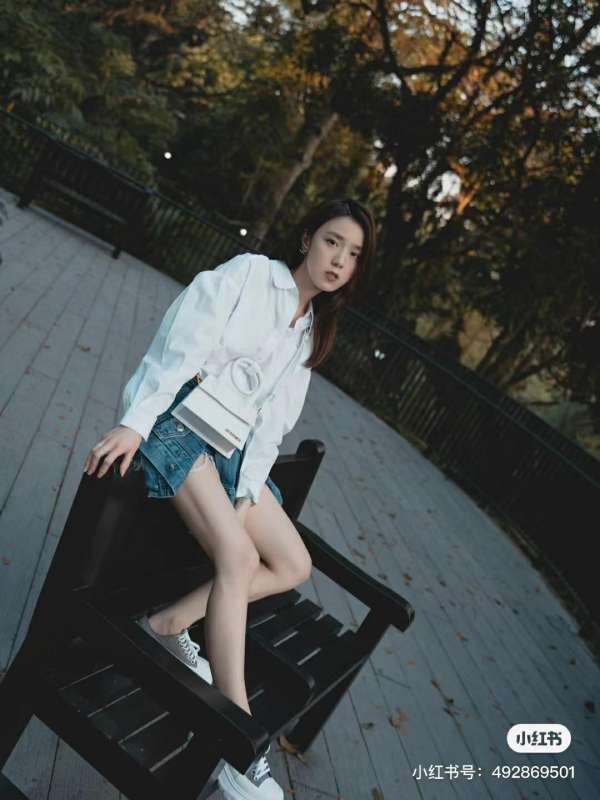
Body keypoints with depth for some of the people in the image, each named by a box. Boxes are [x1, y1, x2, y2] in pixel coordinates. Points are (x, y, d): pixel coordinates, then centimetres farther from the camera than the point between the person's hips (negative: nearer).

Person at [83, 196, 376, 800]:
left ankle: (167, 623, 4)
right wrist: (135, 422, -24)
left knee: (294, 565, -3)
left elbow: (274, 417, 8)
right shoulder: (249, 274, -3)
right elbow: (181, 345, -14)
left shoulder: (312, 330, 16)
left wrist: (250, 489, -4)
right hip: (177, 419, -8)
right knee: (239, 555, -25)